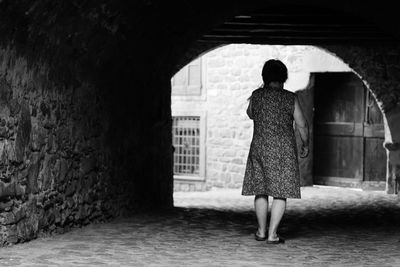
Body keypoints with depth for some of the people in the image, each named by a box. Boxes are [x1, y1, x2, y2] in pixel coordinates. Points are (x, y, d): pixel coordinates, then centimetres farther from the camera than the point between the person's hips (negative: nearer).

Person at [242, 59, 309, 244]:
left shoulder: (256, 96, -2)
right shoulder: (290, 98, -7)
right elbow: (302, 125, -4)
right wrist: (305, 145, 11)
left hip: (259, 148, 2)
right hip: (284, 151, -2)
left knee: (260, 190, 14)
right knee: (280, 193, 2)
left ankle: (261, 231, 21)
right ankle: (272, 235, -2)